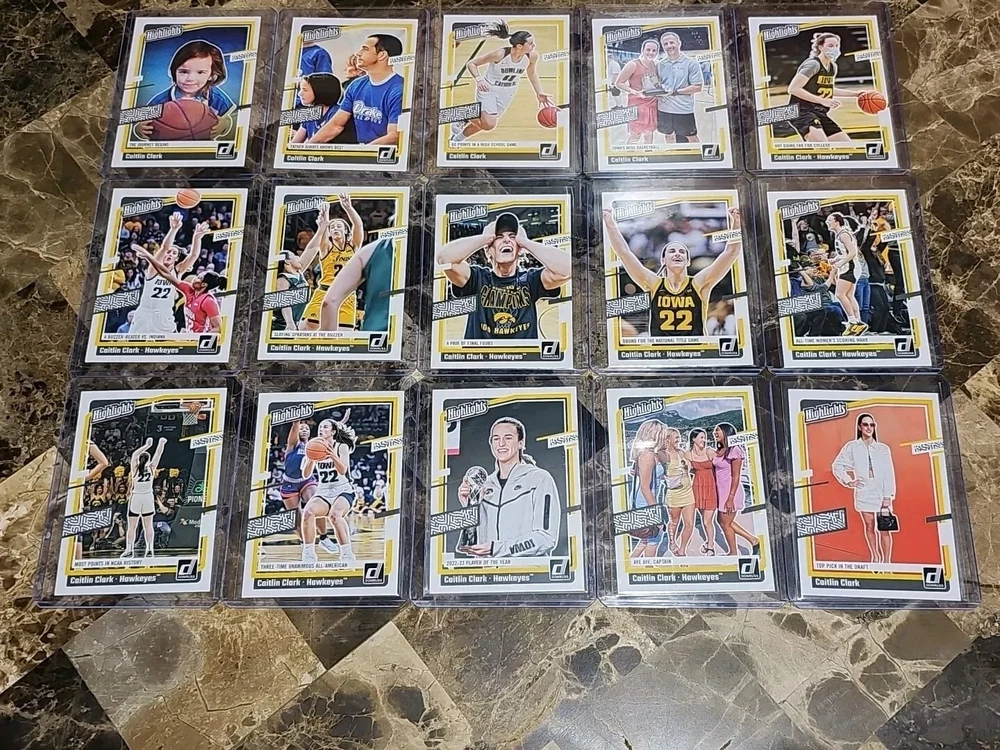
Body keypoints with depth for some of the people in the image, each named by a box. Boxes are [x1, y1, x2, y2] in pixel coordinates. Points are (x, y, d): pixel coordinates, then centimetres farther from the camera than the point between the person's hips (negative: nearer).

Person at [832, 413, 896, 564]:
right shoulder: (852, 447, 2)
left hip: (882, 493, -1)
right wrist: (848, 481, 0)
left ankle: (887, 561, 1)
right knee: (869, 526, 8)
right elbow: (837, 465, 10)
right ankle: (875, 557, 21)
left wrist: (888, 497, -7)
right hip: (863, 493, 1)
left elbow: (889, 474, -1)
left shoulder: (883, 448, 1)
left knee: (884, 528, -3)